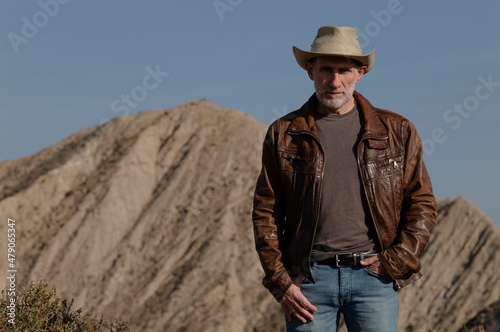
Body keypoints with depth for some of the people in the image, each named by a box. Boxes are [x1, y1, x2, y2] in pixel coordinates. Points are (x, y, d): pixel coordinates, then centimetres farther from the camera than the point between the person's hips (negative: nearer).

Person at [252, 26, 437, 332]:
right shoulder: (284, 134, 7)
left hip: (374, 275, 0)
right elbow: (265, 212, 6)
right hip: (309, 278, 0)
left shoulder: (397, 131, 8)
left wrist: (395, 261, -3)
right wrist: (280, 282, -2)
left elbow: (422, 204, 9)